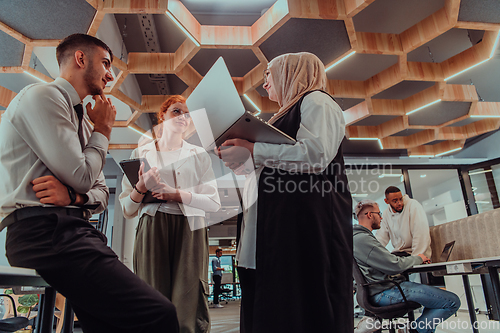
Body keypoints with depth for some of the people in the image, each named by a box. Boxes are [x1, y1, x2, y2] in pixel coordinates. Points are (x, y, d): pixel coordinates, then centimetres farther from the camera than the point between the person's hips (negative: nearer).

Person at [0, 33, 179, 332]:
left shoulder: (81, 119, 24)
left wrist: (74, 195, -4)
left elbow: (101, 193, 19)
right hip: (46, 231, -9)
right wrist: (103, 130, 4)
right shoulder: (42, 96, -3)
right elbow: (82, 178, -12)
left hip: (72, 231, 9)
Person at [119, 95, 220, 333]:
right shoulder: (141, 153, 13)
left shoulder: (198, 155, 14)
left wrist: (177, 194, -9)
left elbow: (214, 203, 3)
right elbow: (127, 210, 10)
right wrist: (141, 187, -9)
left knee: (188, 312, -6)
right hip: (152, 230, 0)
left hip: (189, 231, 0)